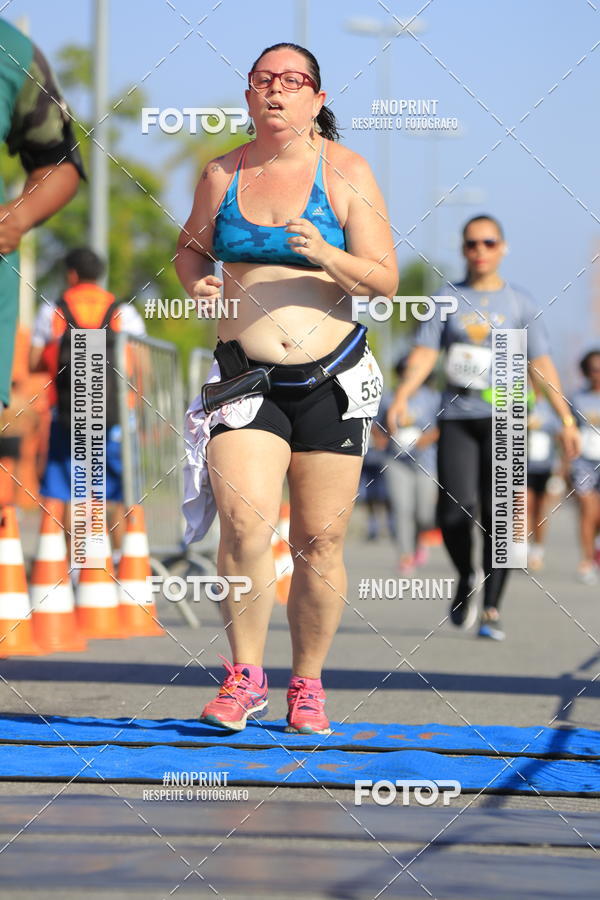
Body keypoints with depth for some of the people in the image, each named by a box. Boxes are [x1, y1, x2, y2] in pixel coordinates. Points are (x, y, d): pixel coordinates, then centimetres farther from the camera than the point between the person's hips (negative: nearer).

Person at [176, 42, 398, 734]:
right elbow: (190, 245, 24)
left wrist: (326, 256, -20)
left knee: (320, 542, 0)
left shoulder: (344, 172, 0)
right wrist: (197, 281, 1)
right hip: (247, 378, 1)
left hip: (331, 378, -1)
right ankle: (245, 676, -7)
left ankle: (308, 684, 16)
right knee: (245, 520, -20)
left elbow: (386, 279, -2)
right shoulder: (222, 175, 6)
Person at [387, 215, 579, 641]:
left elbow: (541, 363, 8)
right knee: (454, 510, -12)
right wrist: (401, 397, -14)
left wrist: (567, 419, 0)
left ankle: (492, 608, -7)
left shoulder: (521, 303, 10)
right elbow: (425, 353, 3)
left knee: (498, 512, -13)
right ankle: (466, 578, 16)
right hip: (457, 415, 1)